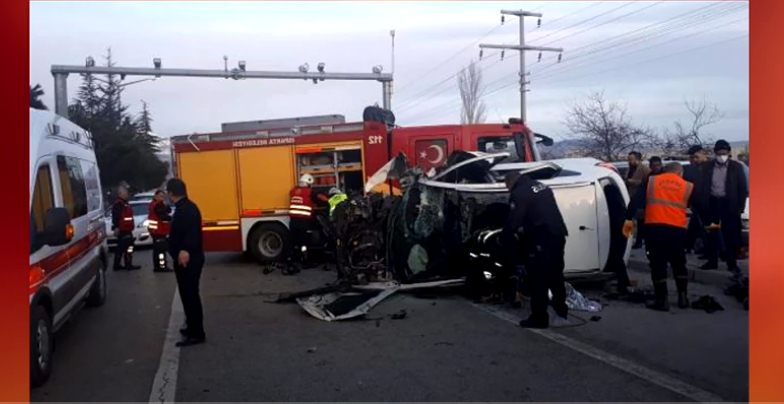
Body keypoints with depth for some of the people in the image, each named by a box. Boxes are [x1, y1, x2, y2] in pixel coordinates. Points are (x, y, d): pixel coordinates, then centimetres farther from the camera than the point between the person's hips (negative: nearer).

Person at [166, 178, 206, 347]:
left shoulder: (184, 209, -20)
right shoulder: (188, 207, 13)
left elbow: (191, 232, -34)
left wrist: (185, 251, -47)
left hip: (187, 260, -11)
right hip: (190, 258, 11)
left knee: (189, 295, -5)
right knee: (189, 294, 20)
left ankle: (196, 333, 1)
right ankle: (193, 327, 32)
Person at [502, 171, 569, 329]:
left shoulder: (519, 193, -9)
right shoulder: (542, 186, 18)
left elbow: (513, 221, -13)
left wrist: (506, 240, 2)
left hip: (541, 239, -9)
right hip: (558, 235, 9)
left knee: (538, 278, 0)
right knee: (555, 274, 23)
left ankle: (539, 317, 5)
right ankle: (561, 308, 39)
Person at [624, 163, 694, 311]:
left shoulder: (651, 181, 12)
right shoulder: (688, 187, 13)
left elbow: (636, 200, 3)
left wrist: (629, 219, 3)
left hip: (654, 227, -1)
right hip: (677, 229, 1)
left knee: (658, 264, 6)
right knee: (679, 264, 19)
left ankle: (662, 300, 9)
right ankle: (682, 297, 23)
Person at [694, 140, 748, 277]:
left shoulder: (736, 167, -1)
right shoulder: (707, 166, 3)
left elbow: (743, 188, 0)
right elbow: (702, 186, 2)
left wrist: (740, 207, -7)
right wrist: (701, 205, -5)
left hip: (729, 204, -2)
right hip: (712, 203, 2)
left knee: (730, 235, 3)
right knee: (711, 233, 8)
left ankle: (732, 264, 12)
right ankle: (712, 261, 18)